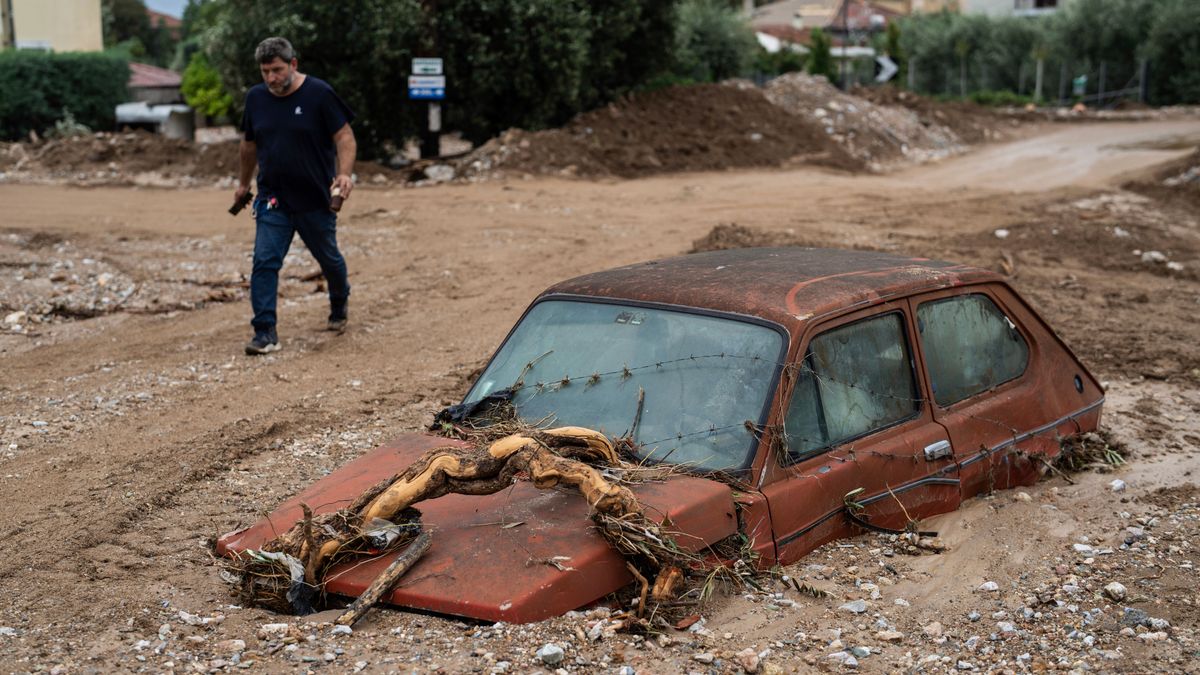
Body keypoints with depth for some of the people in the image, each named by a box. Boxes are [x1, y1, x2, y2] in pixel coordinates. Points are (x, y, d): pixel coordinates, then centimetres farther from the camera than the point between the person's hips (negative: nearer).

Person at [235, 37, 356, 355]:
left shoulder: (319, 94, -10)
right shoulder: (256, 97, 5)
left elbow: (345, 137, -10)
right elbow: (249, 144, 18)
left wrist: (344, 173, -25)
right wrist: (243, 182, 26)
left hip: (316, 199, -3)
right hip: (272, 200, 3)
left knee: (329, 260, 14)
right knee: (264, 262, -11)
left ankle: (339, 306, 43)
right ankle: (265, 333, -10)